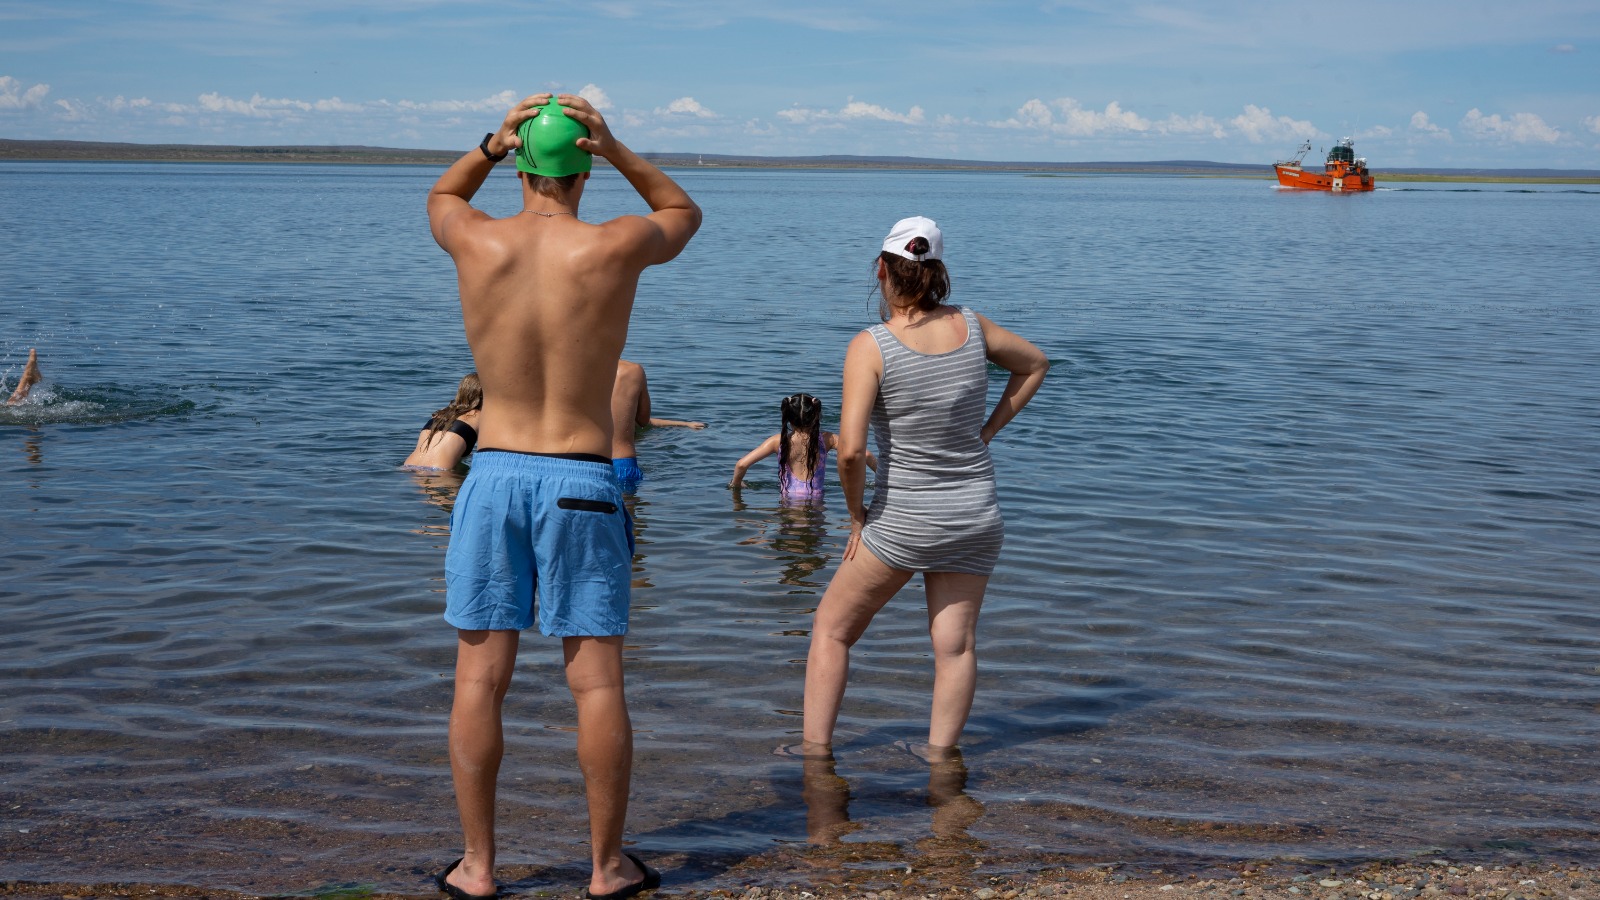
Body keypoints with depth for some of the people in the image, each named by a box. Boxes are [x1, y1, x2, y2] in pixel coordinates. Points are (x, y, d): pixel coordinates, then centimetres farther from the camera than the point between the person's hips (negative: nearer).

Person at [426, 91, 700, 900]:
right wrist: (620, 152, 4)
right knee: (597, 681, 5)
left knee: (480, 676, 7)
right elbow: (684, 214, 16)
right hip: (582, 484, -1)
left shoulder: (478, 242, -4)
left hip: (492, 474, 1)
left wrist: (491, 143, 7)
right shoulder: (613, 247, -8)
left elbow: (440, 197, 23)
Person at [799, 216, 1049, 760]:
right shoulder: (972, 328, -2)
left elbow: (850, 449, -25)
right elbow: (1035, 364, 18)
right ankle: (939, 755, 11)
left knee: (833, 628, 13)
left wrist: (857, 516, -9)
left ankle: (814, 749, 14)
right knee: (956, 644, 10)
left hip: (904, 519, -4)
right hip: (976, 513, 4)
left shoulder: (871, 347, -17)